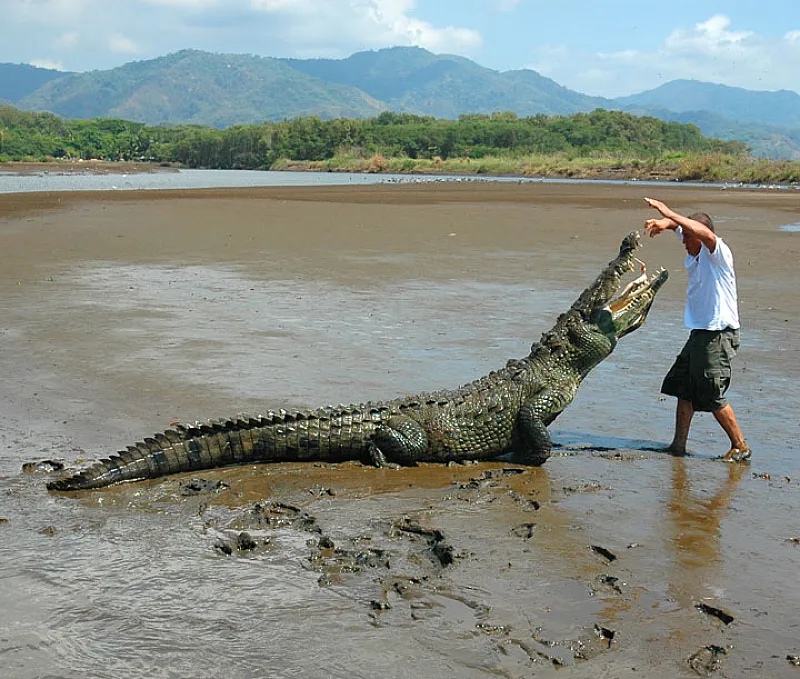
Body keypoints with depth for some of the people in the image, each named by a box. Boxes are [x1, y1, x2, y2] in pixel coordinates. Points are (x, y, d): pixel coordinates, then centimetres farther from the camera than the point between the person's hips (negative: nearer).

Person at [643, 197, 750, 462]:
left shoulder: (718, 254, -16)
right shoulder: (695, 255, 8)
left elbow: (707, 234, -38)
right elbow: (682, 225, 21)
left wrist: (669, 213, -37)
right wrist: (665, 222, -3)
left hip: (718, 335, -10)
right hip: (699, 333, 10)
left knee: (712, 396, -4)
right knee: (683, 389, 13)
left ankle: (740, 446, 10)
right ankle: (679, 445, 21)